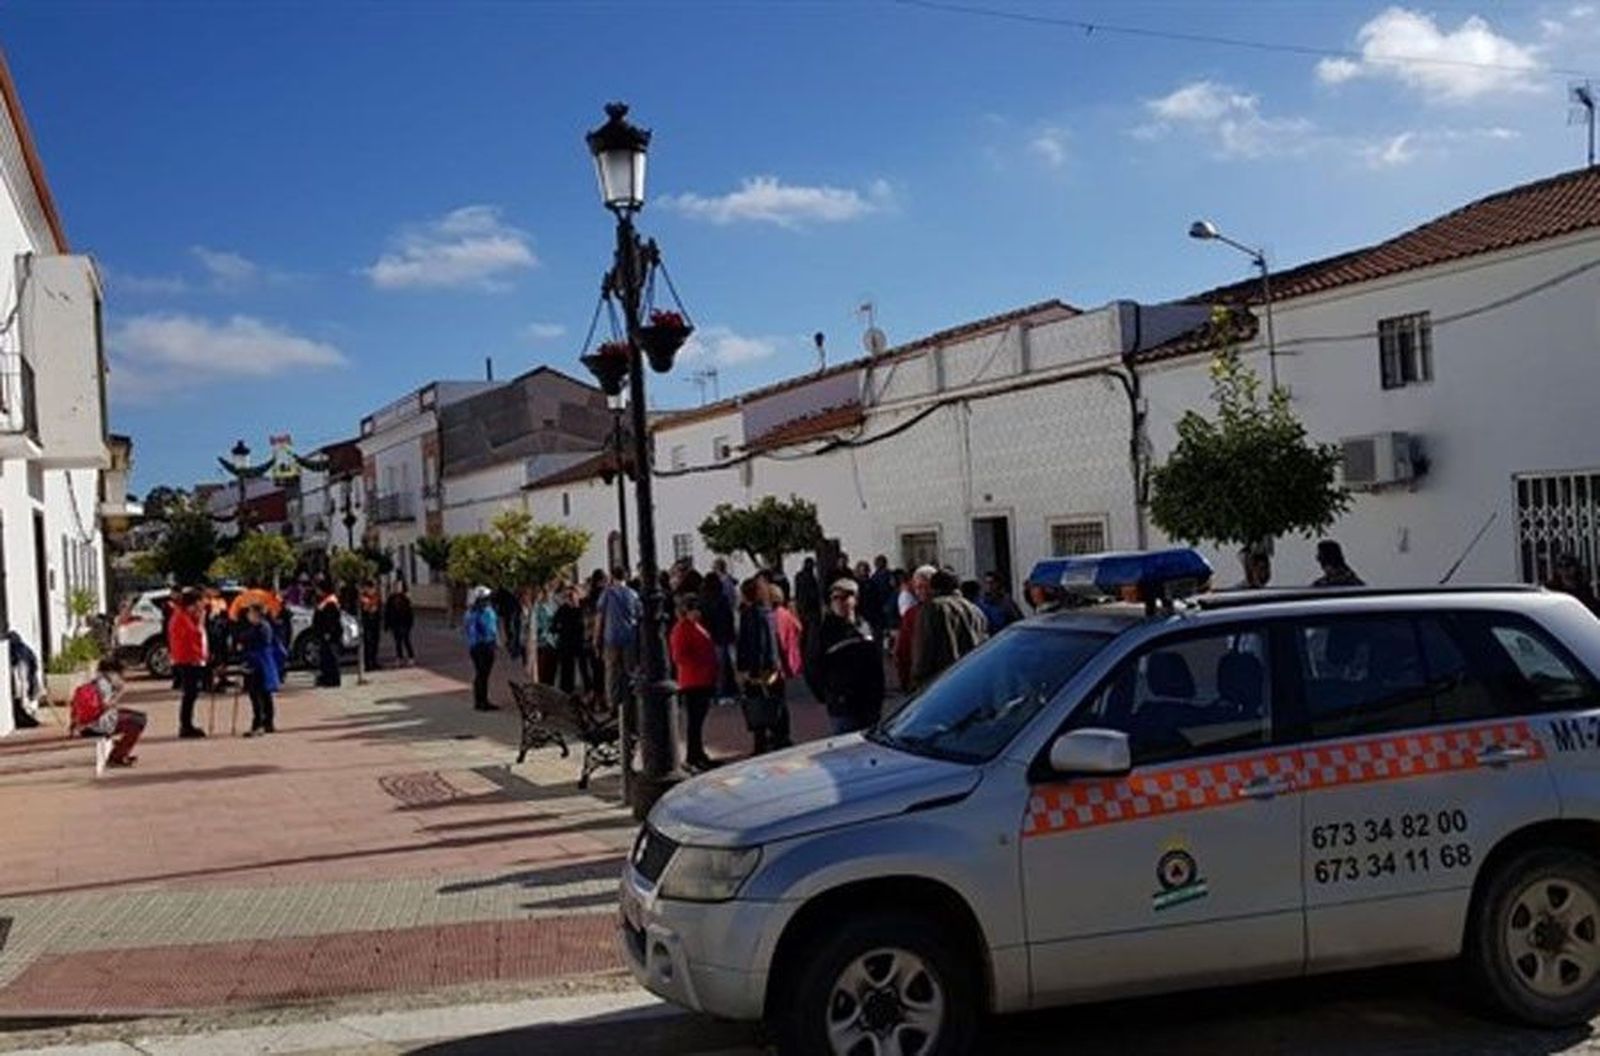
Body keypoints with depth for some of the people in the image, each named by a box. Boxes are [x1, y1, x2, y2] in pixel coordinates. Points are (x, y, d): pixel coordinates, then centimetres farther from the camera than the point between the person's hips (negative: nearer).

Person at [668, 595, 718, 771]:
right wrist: (700, 665, -21)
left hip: (704, 681, 9)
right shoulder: (681, 629, -13)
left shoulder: (696, 626, 16)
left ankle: (698, 754, 25)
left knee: (699, 718, 16)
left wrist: (712, 674, 17)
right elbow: (678, 657, -20)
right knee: (694, 720, -6)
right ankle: (692, 758, -1)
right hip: (692, 682, -9)